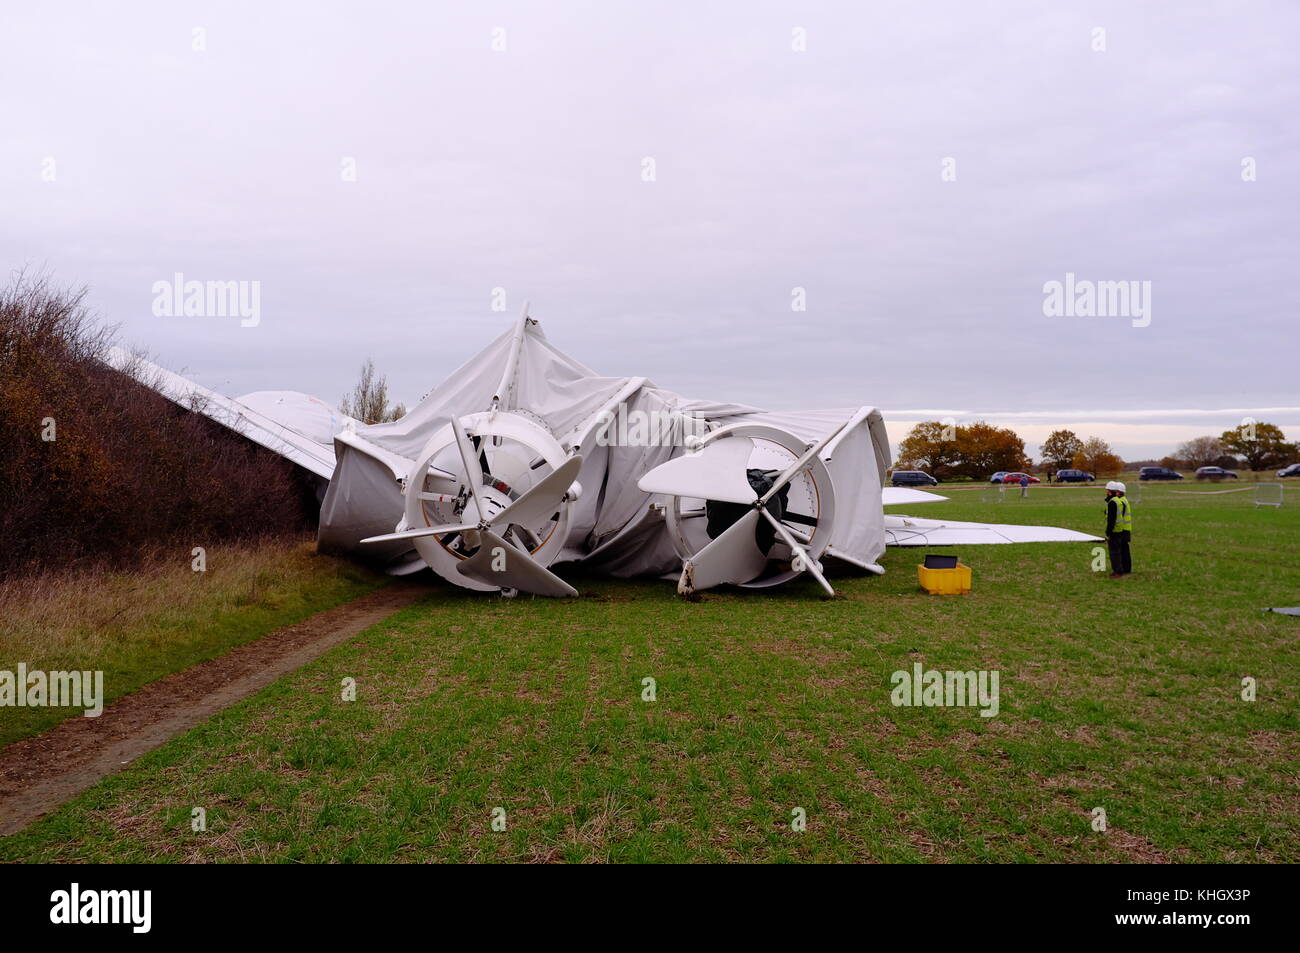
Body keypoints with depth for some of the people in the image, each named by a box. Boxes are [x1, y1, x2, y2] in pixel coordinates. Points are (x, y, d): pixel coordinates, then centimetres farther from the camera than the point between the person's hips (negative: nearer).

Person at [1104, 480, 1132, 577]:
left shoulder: (1112, 502, -17)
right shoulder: (1124, 500, 12)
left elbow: (1111, 520, -20)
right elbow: (1127, 517, 17)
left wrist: (1108, 533, -17)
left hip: (1116, 532, -9)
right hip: (1126, 532, 9)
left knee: (1115, 552, -4)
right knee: (1124, 550, 16)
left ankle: (1118, 572, -4)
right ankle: (1127, 570, 25)